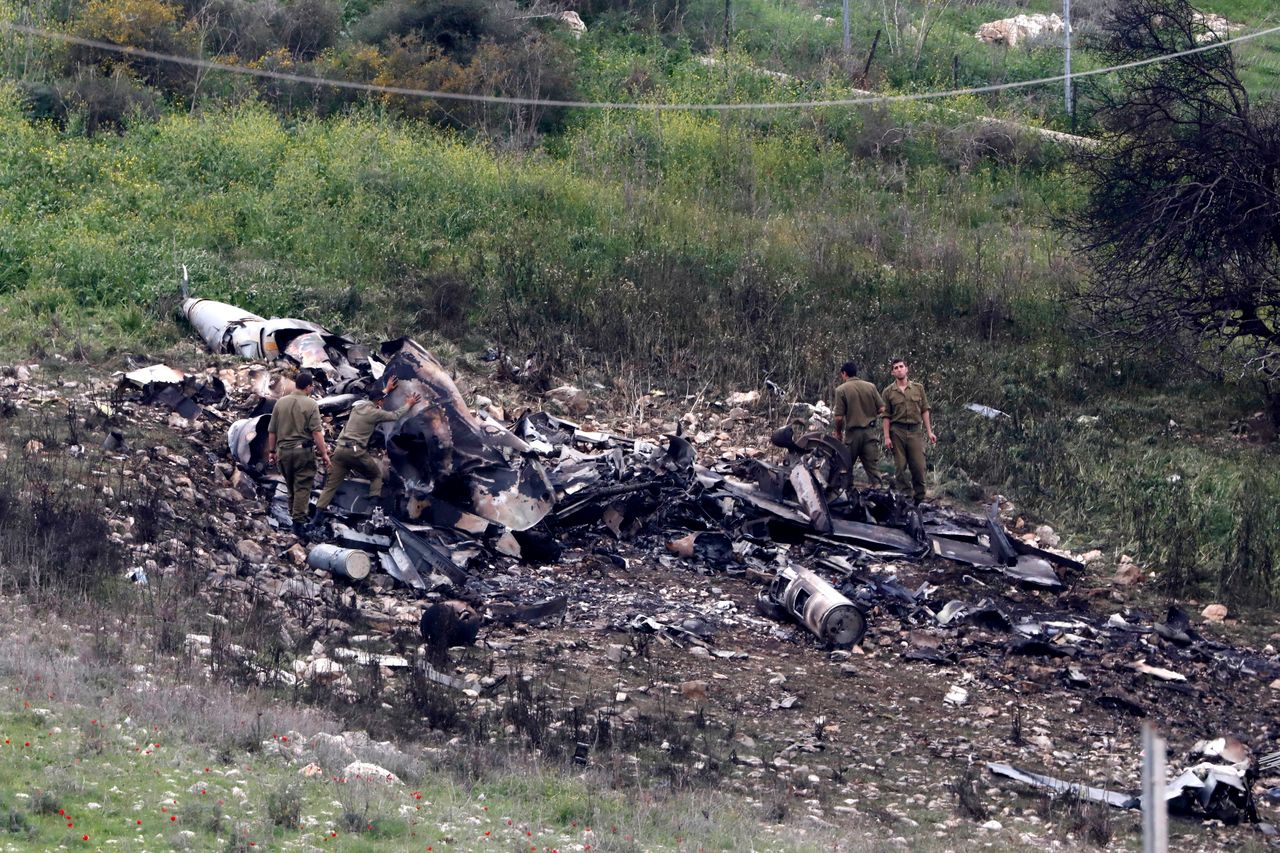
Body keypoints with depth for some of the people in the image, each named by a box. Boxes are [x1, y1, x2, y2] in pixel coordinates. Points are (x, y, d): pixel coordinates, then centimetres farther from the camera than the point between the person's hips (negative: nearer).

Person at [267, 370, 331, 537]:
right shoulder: (310, 404, -9)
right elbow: (317, 432, -13)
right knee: (303, 487, -2)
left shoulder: (280, 403, 3)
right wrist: (324, 453, -8)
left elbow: (272, 431, 7)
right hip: (303, 450, -4)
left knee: (291, 487, 17)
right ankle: (298, 522, -8)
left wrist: (271, 451, 17)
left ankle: (293, 515, 25)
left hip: (284, 450, 4)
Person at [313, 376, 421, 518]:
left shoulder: (359, 405, 15)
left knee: (331, 485, 3)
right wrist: (408, 405, 30)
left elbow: (374, 399, 38)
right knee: (376, 475, 18)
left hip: (341, 450, 5)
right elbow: (395, 415, 12)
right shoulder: (375, 413, -3)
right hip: (356, 452, -5)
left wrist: (386, 390, 53)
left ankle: (318, 515, -8)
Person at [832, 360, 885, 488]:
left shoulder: (841, 390, -6)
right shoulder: (870, 387, 4)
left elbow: (839, 417, -10)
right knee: (873, 466, 1)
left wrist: (838, 432, 7)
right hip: (870, 432, 3)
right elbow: (882, 409, 2)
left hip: (852, 432, -3)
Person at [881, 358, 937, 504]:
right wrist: (886, 437, -4)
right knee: (900, 468, 1)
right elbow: (886, 416, 3)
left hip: (915, 431, 1)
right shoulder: (888, 392, 5)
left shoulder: (918, 388, 9)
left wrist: (929, 432, 6)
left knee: (919, 467, -3)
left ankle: (919, 499, 7)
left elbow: (924, 411, 11)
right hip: (897, 432, -1)